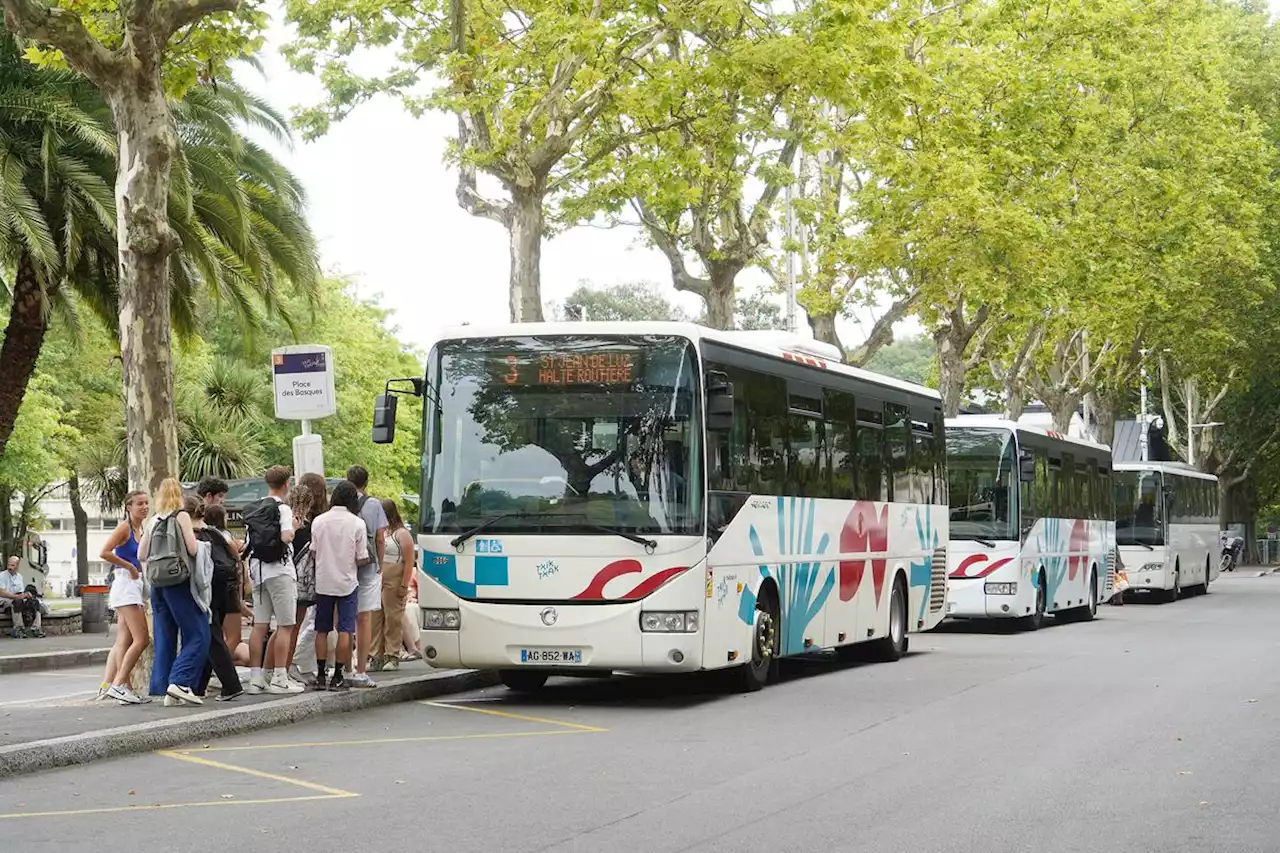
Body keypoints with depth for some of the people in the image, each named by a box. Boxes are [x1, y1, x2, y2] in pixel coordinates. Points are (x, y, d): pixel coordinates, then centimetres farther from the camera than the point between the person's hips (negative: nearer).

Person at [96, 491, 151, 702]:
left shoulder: (141, 530, 15)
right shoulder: (124, 527, -9)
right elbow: (104, 552, -20)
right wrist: (129, 566, -14)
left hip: (135, 586, 9)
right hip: (125, 584, -9)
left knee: (123, 642, 8)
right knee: (141, 639, -13)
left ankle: (107, 684, 10)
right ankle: (119, 685, -12)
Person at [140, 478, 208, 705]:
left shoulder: (154, 520, 12)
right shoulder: (181, 516, -4)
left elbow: (141, 554, 12)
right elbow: (193, 549, -10)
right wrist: (200, 544, 11)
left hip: (157, 584, 6)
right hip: (178, 582, -6)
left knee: (164, 639, 10)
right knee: (198, 635, -6)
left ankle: (162, 687, 7)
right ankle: (179, 682, -21)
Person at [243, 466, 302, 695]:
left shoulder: (252, 510, 12)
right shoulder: (282, 508, -9)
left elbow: (249, 540, 13)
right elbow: (286, 537, -21)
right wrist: (293, 527, -3)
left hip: (257, 570, 7)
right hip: (279, 570, -7)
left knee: (260, 626, 8)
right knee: (285, 626, -3)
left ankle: (255, 678, 8)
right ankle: (279, 679, -6)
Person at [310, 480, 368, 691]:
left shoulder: (319, 521, -3)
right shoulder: (357, 523, -10)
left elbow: (313, 553, 3)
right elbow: (362, 558, -9)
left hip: (323, 583, 3)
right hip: (347, 583, -3)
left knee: (322, 630, 10)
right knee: (345, 630, 2)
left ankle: (320, 676, 10)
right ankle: (337, 677, 0)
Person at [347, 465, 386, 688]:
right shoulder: (374, 505, -1)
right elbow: (380, 539, -1)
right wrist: (380, 566, 10)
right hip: (368, 568, -1)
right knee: (364, 620, 2)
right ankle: (361, 672, 0)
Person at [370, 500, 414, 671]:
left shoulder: (402, 534, 0)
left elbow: (409, 562, -6)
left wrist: (404, 585, -14)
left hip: (393, 583, -6)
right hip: (376, 582, 6)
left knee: (393, 619, -5)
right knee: (375, 619, 3)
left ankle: (392, 657, -1)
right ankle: (376, 656, 8)